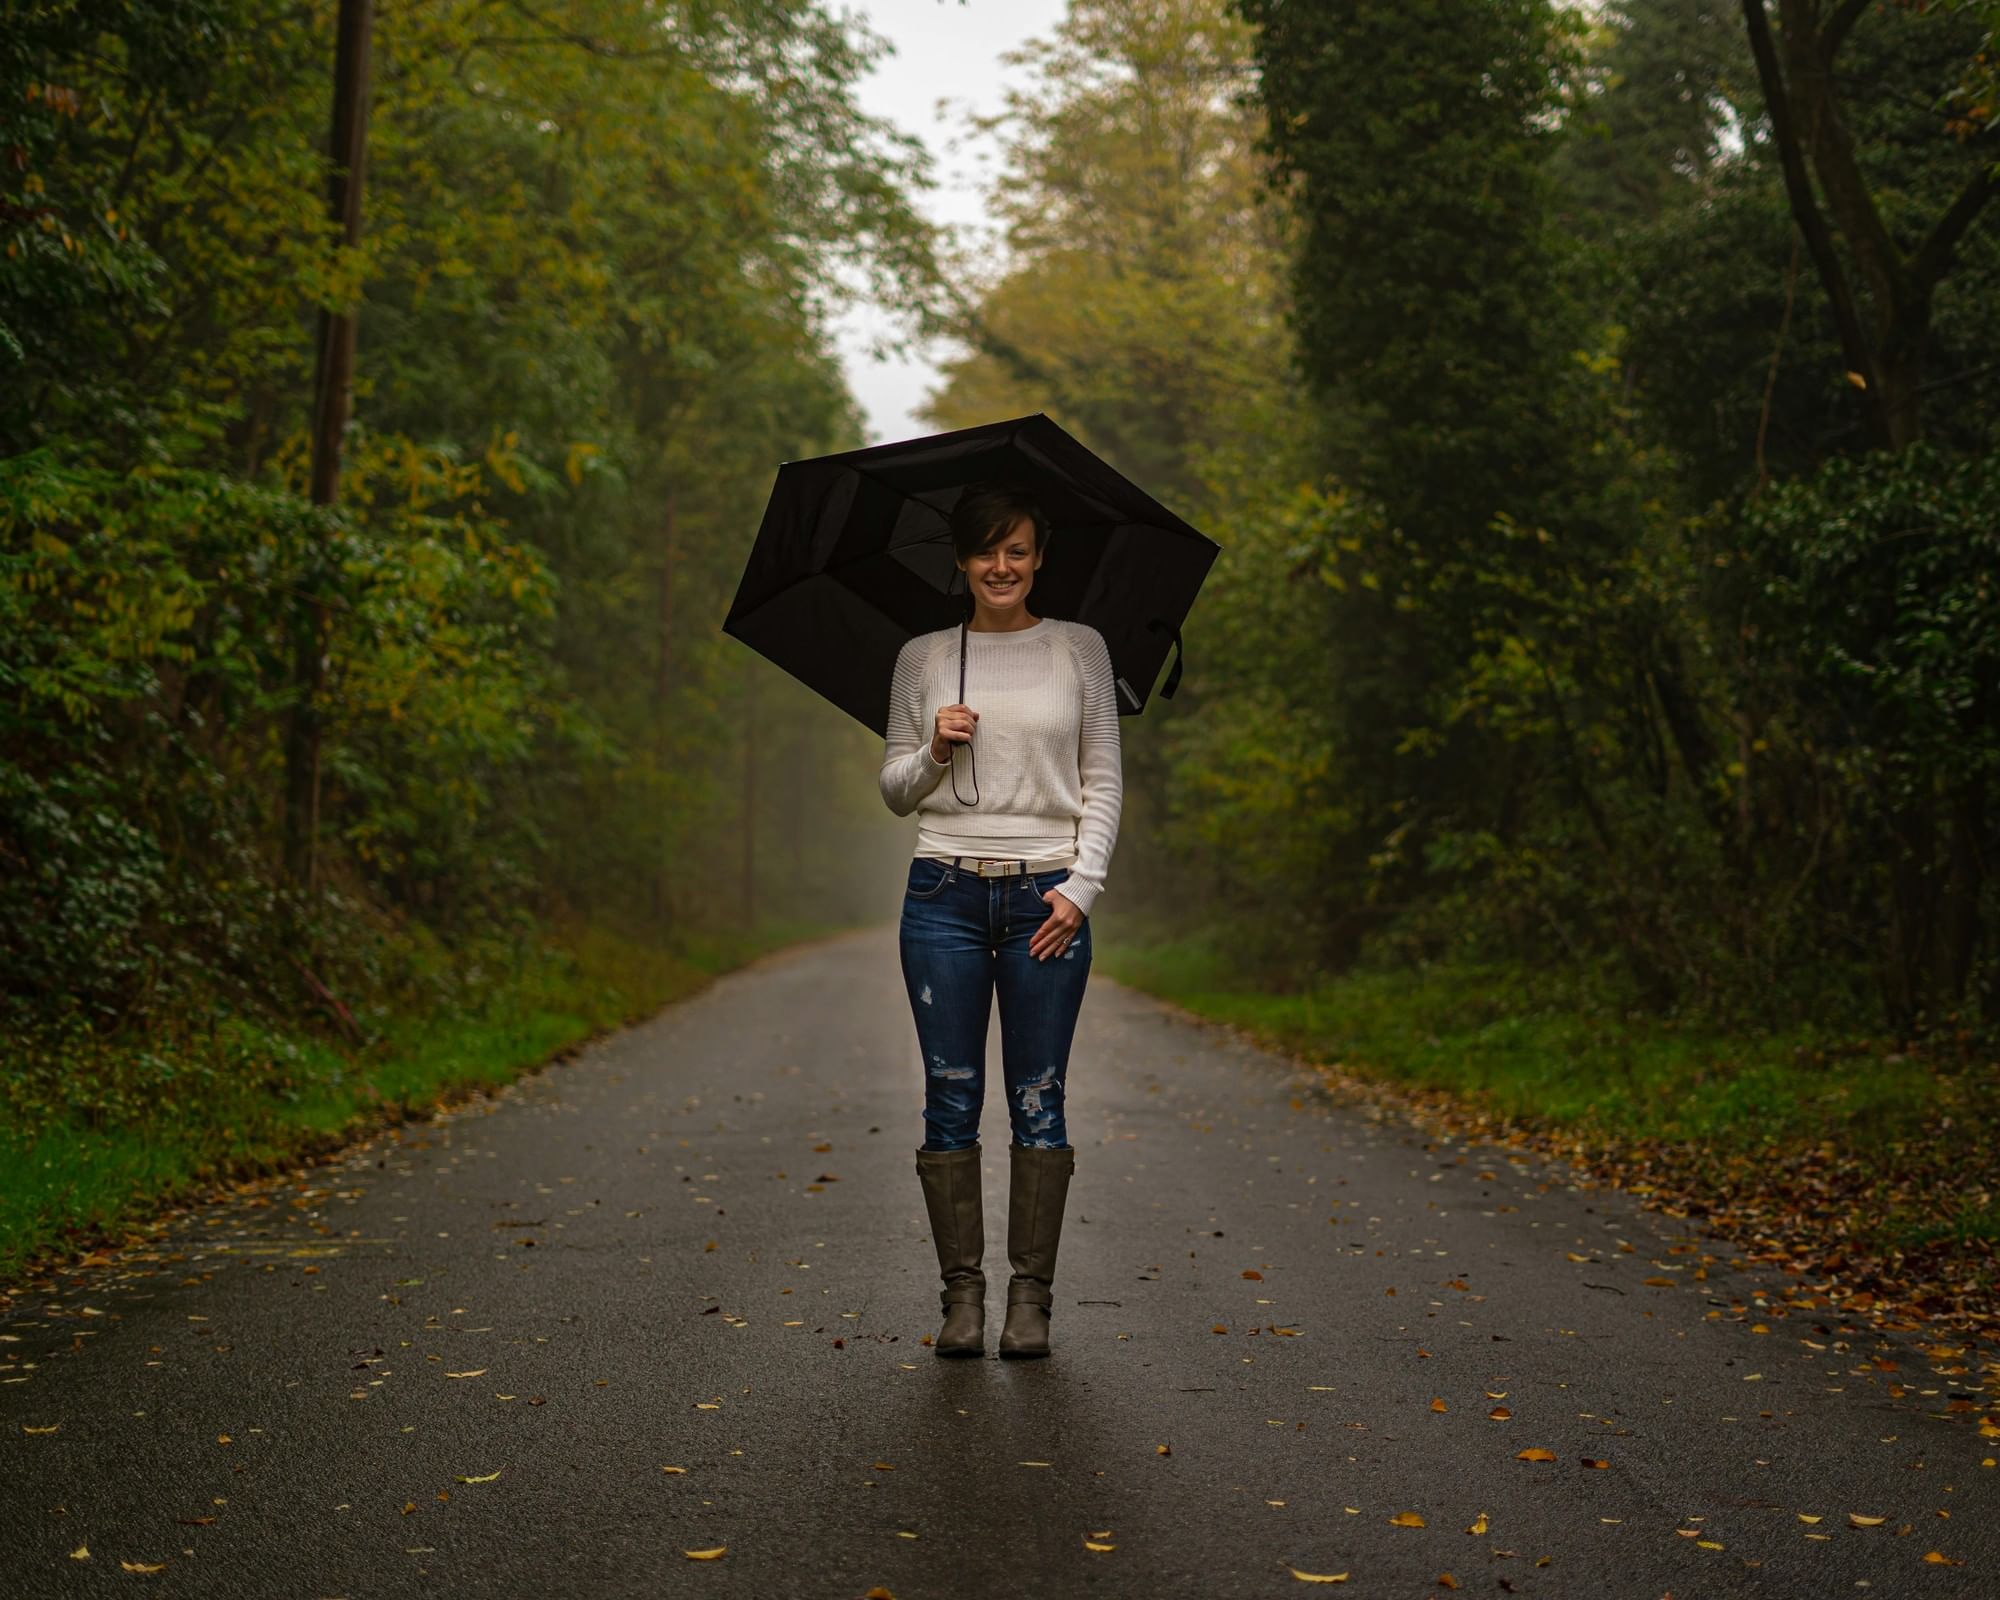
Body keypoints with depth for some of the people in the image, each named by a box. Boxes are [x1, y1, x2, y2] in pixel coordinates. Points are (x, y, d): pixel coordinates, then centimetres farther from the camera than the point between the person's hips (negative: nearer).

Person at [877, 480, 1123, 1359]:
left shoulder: (1080, 649, 7)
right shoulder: (922, 658, 9)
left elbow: (1103, 782, 6)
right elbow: (894, 791, 12)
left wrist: (1081, 886, -5)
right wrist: (934, 752, -9)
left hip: (1046, 897, -1)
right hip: (945, 893, 1)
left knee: (1038, 1103, 1)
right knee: (952, 1100, 1)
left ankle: (1032, 1297, 8)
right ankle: (961, 1294, 9)